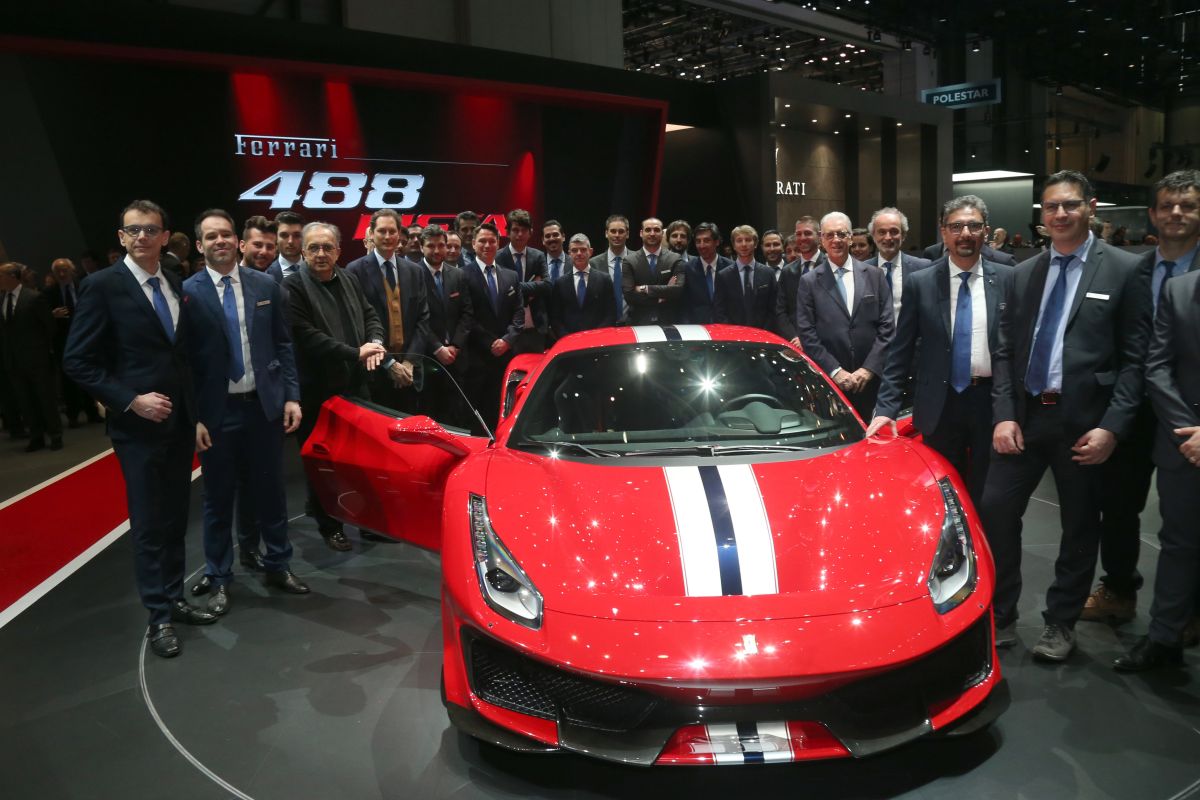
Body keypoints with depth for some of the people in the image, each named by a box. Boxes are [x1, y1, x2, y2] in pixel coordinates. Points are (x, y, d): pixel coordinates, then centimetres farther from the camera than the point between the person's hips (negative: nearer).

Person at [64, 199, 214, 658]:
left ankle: (174, 600, 26)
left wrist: (193, 406, 8)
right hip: (138, 425, -6)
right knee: (149, 524, 2)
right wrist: (132, 401, -17)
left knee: (175, 518, 14)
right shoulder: (102, 286, -9)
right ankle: (159, 618, 13)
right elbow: (78, 361, -10)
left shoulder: (176, 287, 9)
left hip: (181, 421, 6)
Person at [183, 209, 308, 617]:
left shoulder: (266, 285, 3)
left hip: (264, 404, 3)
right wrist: (193, 418, -9)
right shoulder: (187, 293, -6)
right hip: (216, 411, -2)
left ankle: (277, 565, 30)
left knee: (270, 490, 13)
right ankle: (219, 578, 25)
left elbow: (283, 345, 7)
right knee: (218, 498, 10)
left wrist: (291, 396, 0)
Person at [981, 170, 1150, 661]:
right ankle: (1000, 618, 17)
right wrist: (1004, 415, -4)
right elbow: (1005, 351, 7)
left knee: (1080, 527, 9)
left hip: (1085, 421, -3)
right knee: (995, 509, 0)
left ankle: (1060, 624, 27)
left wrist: (1112, 427, -13)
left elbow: (1135, 359, -6)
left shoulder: (1124, 271, -2)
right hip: (1025, 416, 3)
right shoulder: (1023, 274, 10)